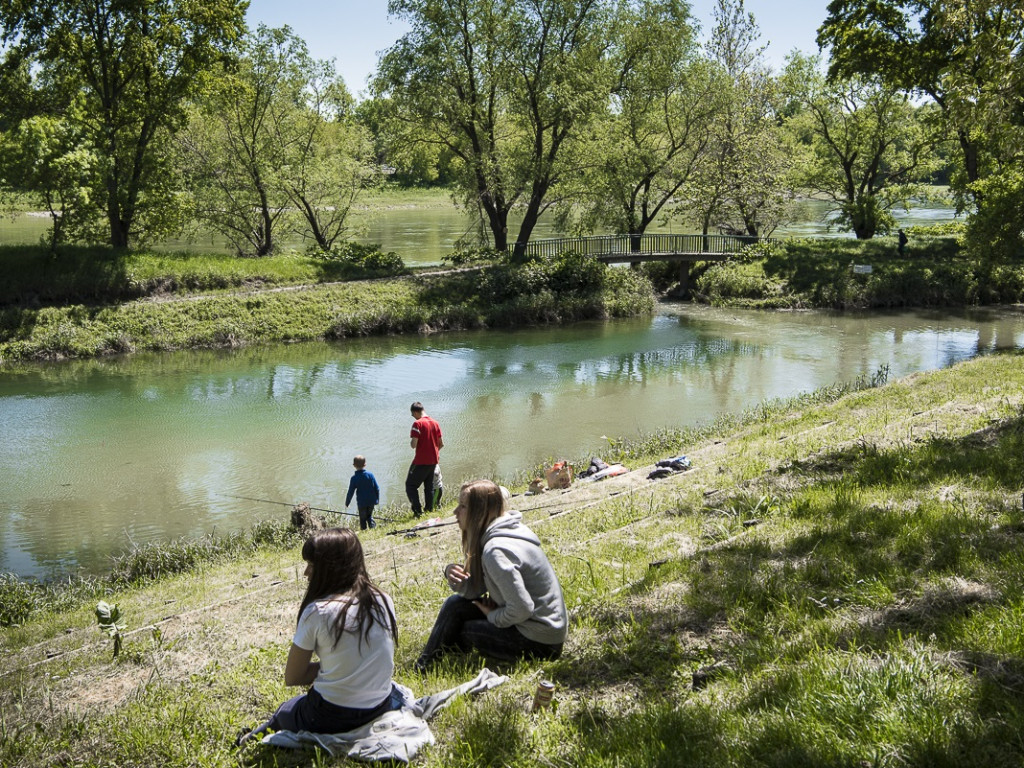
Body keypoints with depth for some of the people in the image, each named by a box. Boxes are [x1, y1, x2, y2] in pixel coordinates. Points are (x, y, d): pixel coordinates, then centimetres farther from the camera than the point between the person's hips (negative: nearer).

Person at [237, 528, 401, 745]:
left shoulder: (317, 612, -14)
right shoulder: (383, 601, -1)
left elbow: (291, 677, -6)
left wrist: (322, 667, 7)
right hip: (379, 708, 0)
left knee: (283, 713, 32)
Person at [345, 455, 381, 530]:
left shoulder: (354, 478, -10)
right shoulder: (370, 474, -4)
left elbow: (350, 492, -6)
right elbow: (377, 488, 0)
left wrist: (347, 503, 5)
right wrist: (377, 499, 13)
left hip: (361, 502, -2)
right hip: (371, 501, 2)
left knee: (363, 518, 10)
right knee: (369, 516, 20)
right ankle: (372, 525, -3)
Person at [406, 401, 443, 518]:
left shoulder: (417, 424, -15)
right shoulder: (435, 423, 7)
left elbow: (413, 445, -19)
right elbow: (441, 444, 10)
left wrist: (411, 441, 3)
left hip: (421, 461, -7)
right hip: (433, 460, 7)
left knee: (410, 485, 2)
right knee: (429, 487, 17)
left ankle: (417, 510, -7)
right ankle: (429, 510, 18)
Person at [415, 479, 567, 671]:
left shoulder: (496, 550, -24)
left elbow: (521, 608, -27)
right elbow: (474, 590, 6)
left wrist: (493, 617, -9)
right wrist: (453, 573, -13)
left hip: (539, 642, -9)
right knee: (456, 603, 6)